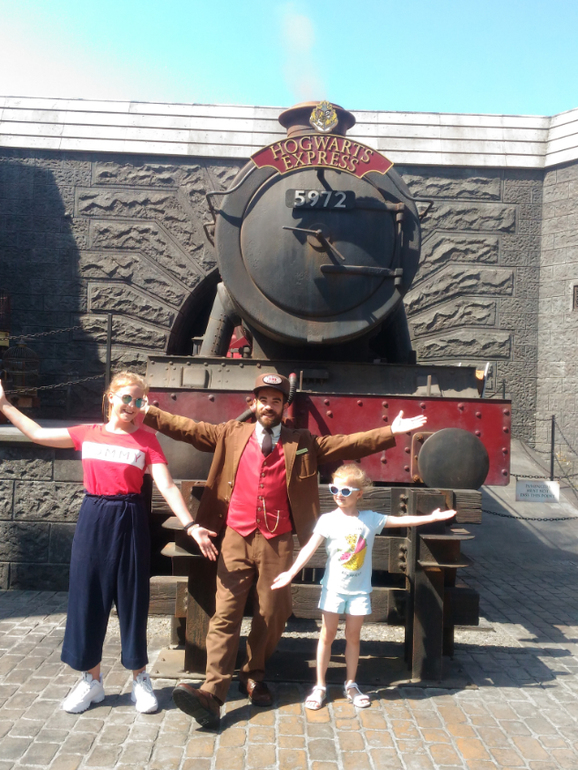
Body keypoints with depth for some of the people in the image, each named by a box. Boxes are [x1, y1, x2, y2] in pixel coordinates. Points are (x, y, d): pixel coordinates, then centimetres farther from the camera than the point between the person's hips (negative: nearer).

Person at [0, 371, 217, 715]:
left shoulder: (147, 439, -4)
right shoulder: (88, 433, 5)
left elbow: (167, 486, -11)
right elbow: (38, 433, 15)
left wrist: (191, 526, -20)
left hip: (129, 522, -3)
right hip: (93, 520, 3)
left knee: (131, 599, 6)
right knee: (87, 597, 9)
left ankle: (140, 679, 23)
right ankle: (92, 680, 26)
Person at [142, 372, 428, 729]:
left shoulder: (303, 442, 8)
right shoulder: (231, 435, 8)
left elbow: (347, 444, 2)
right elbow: (187, 428, 8)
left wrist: (391, 432, -7)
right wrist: (145, 413, 2)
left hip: (277, 542, 1)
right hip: (236, 539, 0)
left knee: (273, 613, 9)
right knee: (226, 612, -4)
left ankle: (254, 674, 32)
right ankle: (213, 693, -3)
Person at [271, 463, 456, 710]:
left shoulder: (370, 519, -2)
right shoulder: (328, 520, -10)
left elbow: (401, 520, 2)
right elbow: (309, 548, -17)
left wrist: (431, 517, -2)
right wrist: (291, 572, -28)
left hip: (359, 589, 2)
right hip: (333, 587, -2)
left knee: (353, 636, 11)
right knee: (327, 635, 5)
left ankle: (351, 685, 28)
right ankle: (320, 686, 18)